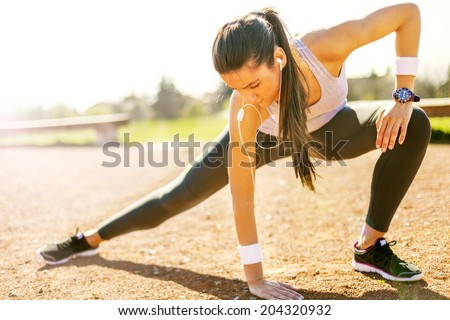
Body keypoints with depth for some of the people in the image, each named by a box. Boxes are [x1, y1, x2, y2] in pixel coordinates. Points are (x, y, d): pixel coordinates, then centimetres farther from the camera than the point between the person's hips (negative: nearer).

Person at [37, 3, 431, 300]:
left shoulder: (327, 46, -42)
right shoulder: (245, 110, -40)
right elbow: (242, 197, -33)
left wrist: (403, 97, -30)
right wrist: (255, 278, -28)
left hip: (326, 128, 2)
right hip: (264, 135, -1)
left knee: (415, 124, -23)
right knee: (177, 196, 2)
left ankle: (371, 246, -11)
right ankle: (89, 239, 27)